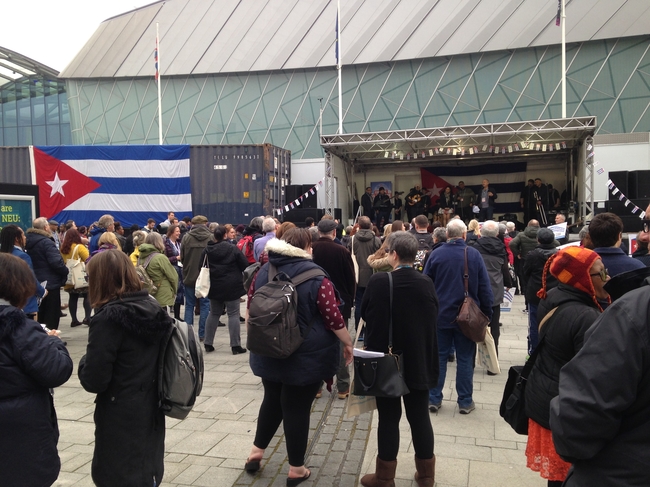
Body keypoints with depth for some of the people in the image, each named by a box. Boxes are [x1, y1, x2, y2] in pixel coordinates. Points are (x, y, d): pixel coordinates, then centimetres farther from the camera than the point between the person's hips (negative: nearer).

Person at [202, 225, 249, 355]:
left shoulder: (207, 250, 2)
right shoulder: (232, 248, -11)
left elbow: (201, 267, 8)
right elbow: (245, 265, -8)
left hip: (214, 287, 5)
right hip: (231, 287, -5)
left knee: (214, 313, 16)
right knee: (233, 314, 0)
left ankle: (208, 343, 19)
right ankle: (235, 345, 1)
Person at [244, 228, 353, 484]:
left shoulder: (264, 271, 2)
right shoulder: (315, 277, -15)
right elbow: (332, 316, -14)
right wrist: (348, 343, 0)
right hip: (305, 356, -5)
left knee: (272, 399, 24)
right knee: (297, 408, 6)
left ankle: (256, 451, 32)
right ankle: (296, 469, 20)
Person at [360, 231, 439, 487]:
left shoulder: (379, 281, -16)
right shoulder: (426, 283, -6)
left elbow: (365, 314, -3)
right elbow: (433, 320, 5)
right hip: (419, 361, 3)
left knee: (389, 418, 7)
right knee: (419, 416, 14)